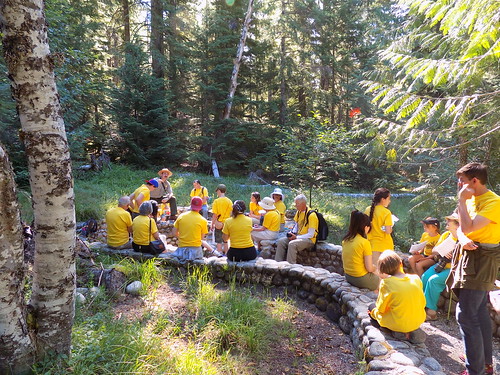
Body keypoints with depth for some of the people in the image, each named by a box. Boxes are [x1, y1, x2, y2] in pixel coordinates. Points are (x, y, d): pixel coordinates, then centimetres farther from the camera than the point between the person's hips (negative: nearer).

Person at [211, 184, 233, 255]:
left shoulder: (216, 201, -12)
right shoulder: (229, 201, -1)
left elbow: (215, 215, -12)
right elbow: (231, 213, 2)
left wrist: (212, 224, -2)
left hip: (219, 224, -4)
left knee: (219, 242, 4)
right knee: (225, 241, 15)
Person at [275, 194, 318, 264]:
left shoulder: (311, 215, -18)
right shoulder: (299, 212, 7)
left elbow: (311, 234, -19)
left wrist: (296, 237, -20)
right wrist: (292, 233, 1)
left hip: (309, 240, -8)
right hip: (298, 236, 8)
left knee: (292, 244, -33)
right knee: (281, 241, -9)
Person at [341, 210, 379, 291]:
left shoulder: (345, 240, -2)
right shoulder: (365, 242, -22)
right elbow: (369, 268, -19)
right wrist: (376, 267, 3)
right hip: (361, 279, -7)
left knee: (376, 275, 28)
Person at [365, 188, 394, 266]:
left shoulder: (368, 210, -2)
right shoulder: (386, 212, -16)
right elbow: (388, 231, -20)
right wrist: (391, 227, 0)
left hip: (373, 244, 4)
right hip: (385, 245, -4)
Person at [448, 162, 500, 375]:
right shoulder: (471, 199, 10)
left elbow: (468, 227, -27)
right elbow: (461, 229, 9)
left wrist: (462, 200, -18)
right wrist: (463, 238, -13)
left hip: (481, 261, -9)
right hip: (469, 256, 9)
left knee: (466, 315, -10)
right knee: (479, 312, 18)